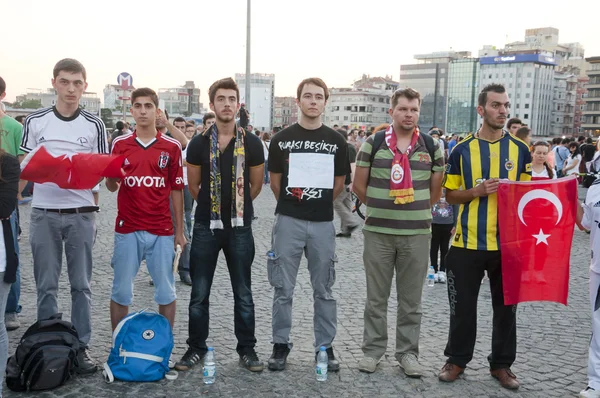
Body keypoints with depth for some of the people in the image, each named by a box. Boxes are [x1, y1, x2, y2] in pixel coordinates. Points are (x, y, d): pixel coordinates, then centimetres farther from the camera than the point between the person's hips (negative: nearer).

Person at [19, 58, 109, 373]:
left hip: (81, 214, 0)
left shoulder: (94, 125, 3)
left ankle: (81, 346, 17)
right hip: (44, 213, 0)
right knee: (46, 286, 8)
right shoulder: (35, 122, 3)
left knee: (81, 285, 6)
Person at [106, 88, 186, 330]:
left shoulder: (171, 147, 2)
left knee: (166, 292, 8)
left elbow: (177, 191, 4)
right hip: (127, 229, 1)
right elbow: (111, 187, 9)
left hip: (161, 230, 0)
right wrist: (113, 178, -15)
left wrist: (179, 231, 3)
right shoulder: (120, 144, 5)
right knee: (121, 291, 8)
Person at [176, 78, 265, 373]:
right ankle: (196, 347, 22)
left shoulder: (251, 143, -1)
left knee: (243, 294, 8)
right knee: (199, 294, 7)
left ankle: (247, 349, 20)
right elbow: (193, 186, 9)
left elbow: (256, 185, 7)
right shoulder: (199, 144, 0)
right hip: (206, 226, 1)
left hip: (240, 227, 0)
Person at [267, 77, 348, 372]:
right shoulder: (281, 139, 2)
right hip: (288, 222, -1)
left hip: (322, 224, 1)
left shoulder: (336, 141, 4)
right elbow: (275, 182, 8)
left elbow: (339, 184, 11)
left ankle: (325, 347, 20)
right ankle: (281, 345, 18)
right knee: (283, 289, 6)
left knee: (323, 290, 9)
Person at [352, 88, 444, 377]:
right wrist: (380, 209, 8)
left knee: (411, 299, 9)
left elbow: (436, 190, 12)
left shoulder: (432, 146, 4)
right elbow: (359, 185, 5)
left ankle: (408, 352, 22)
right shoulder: (373, 143, 0)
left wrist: (417, 211, 11)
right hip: (377, 232, -1)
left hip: (417, 233, 1)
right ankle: (373, 349, 21)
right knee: (376, 297, 8)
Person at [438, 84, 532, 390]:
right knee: (463, 305, 8)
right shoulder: (462, 149, -1)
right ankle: (457, 359, 26)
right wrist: (476, 192, -16)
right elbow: (450, 195, 3)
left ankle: (501, 364, 27)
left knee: (506, 307, 11)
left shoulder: (521, 150, 4)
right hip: (468, 242, -1)